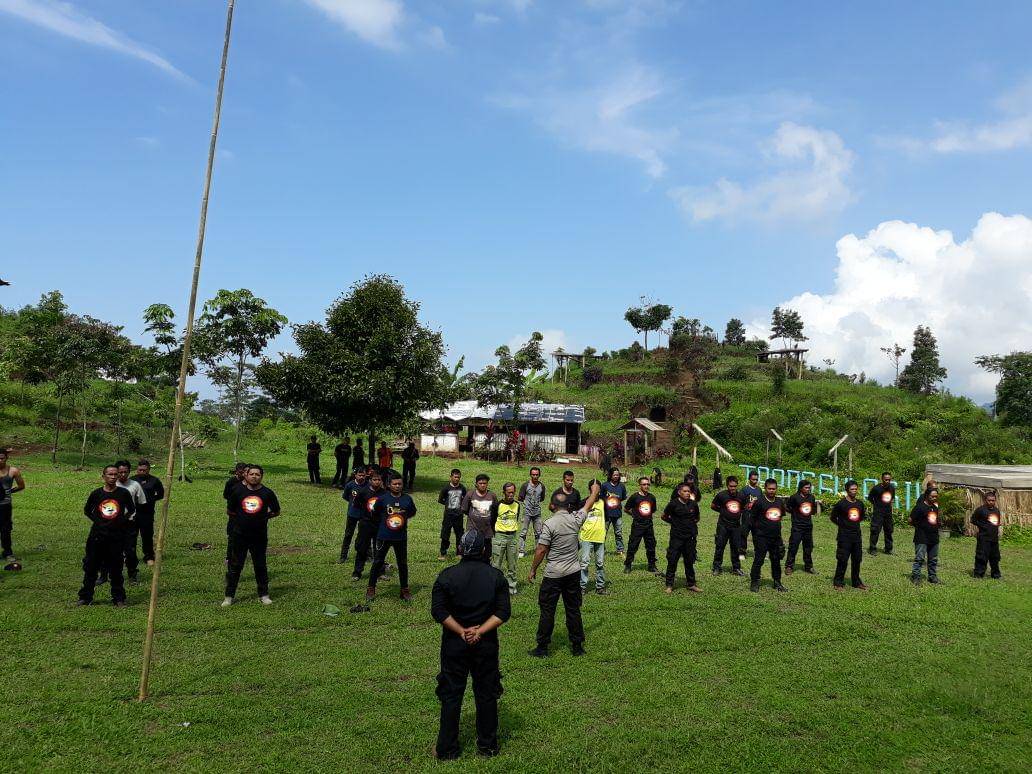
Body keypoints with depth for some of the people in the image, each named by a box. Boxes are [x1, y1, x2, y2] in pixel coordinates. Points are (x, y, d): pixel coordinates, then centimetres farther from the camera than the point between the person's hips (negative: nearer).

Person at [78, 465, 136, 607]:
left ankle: (118, 598, 13)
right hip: (97, 536, 1)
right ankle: (85, 597, 18)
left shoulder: (124, 493, -1)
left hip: (117, 537, -1)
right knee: (90, 567, 6)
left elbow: (132, 511, 10)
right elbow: (87, 510, 16)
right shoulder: (96, 493, 1)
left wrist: (123, 521, 0)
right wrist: (97, 520, 5)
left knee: (116, 569, 5)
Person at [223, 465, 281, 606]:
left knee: (260, 566, 9)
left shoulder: (267, 493, -2)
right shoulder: (238, 490, -1)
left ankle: (264, 594, 21)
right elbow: (231, 510, 14)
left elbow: (276, 511, 9)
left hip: (260, 536, 0)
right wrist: (240, 519, 6)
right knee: (235, 565, 7)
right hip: (239, 535, 1)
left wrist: (263, 517, 1)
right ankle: (229, 596, 17)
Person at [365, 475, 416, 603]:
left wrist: (403, 517, -1)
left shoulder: (407, 499, -1)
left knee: (403, 563, 9)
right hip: (384, 536, -1)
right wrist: (384, 521, 2)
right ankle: (371, 589, 15)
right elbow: (375, 513, 8)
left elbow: (413, 512, 14)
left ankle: (405, 590, 20)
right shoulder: (382, 499, -6)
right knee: (378, 562, 5)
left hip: (401, 537, 2)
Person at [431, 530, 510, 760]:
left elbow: (438, 611, -13)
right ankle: (488, 745, 26)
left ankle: (446, 749, 18)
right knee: (486, 693, 14)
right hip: (486, 645, 1)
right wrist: (480, 631, -12)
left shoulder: (447, 575, -9)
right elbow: (503, 612, -9)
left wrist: (462, 632, -10)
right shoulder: (495, 576, -5)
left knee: (451, 695, 10)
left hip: (454, 644, -1)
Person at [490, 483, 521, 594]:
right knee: (496, 564, -2)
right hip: (500, 536, -4)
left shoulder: (517, 505, 5)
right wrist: (496, 535, 4)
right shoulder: (497, 505, -8)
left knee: (512, 564, 9)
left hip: (513, 536, 4)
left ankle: (511, 587, 18)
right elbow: (492, 521, 2)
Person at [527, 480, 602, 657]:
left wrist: (533, 570, -1)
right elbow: (588, 506, 18)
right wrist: (595, 492, 37)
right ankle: (577, 646, 20)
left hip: (554, 575, -5)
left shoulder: (550, 524, -16)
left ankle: (542, 648, 11)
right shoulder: (575, 519, -2)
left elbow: (541, 551, -14)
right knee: (573, 609, 13)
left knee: (547, 611, 5)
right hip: (574, 572, 5)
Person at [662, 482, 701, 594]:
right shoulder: (673, 504, -8)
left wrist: (693, 523, 7)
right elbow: (664, 516, 2)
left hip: (690, 537, 4)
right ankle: (669, 585, 8)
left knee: (690, 561, 12)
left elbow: (697, 517, 21)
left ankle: (691, 584, 23)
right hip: (676, 537, -4)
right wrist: (674, 522, 0)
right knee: (672, 561, -1)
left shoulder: (693, 504, 4)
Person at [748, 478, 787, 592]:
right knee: (758, 560, -3)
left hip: (776, 537, 5)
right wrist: (757, 531, -1)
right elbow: (752, 519, -6)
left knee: (776, 560, 13)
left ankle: (777, 583, 25)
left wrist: (776, 526, 15)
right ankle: (754, 583, 6)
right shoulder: (759, 502, -11)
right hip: (762, 537, -5)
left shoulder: (780, 502, 6)